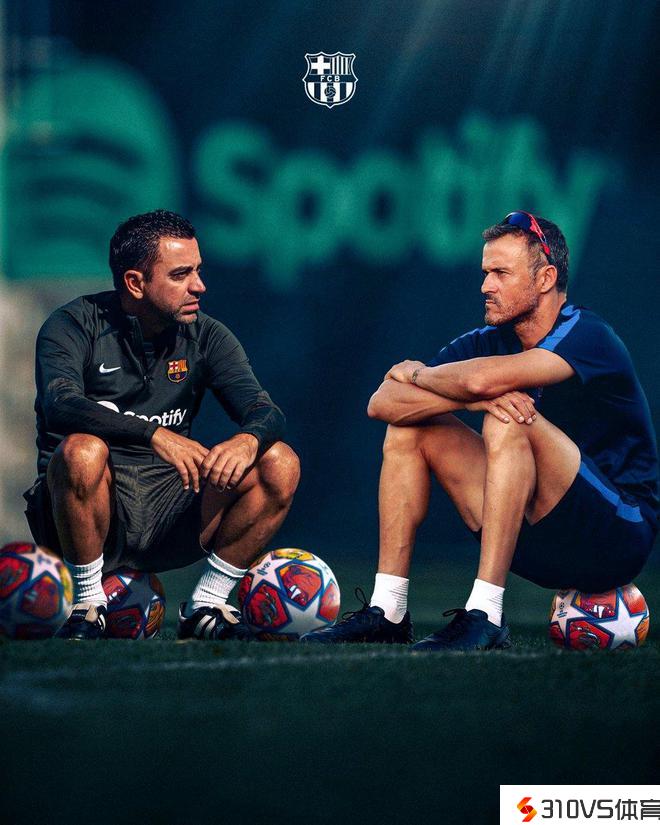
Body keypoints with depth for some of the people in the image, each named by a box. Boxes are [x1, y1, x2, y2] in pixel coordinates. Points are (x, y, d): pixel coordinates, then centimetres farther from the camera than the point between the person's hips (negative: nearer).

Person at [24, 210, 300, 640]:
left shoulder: (205, 337, 6)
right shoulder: (75, 326, -6)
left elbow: (267, 411, -5)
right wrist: (155, 434, -39)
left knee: (280, 464, -15)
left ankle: (206, 606, -5)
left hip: (169, 511, 4)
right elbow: (59, 404, -26)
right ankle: (88, 606, -18)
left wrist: (248, 440, -31)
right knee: (82, 450, -36)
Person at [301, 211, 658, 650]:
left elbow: (482, 379, -33)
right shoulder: (489, 341, 5)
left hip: (619, 538, -7)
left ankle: (485, 616, -32)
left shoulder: (587, 336, -16)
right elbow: (382, 402, -6)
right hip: (541, 541, 7)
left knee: (507, 421, -30)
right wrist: (472, 397, -23)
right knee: (408, 426, 2)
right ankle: (388, 610, -4)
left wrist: (416, 373, -11)